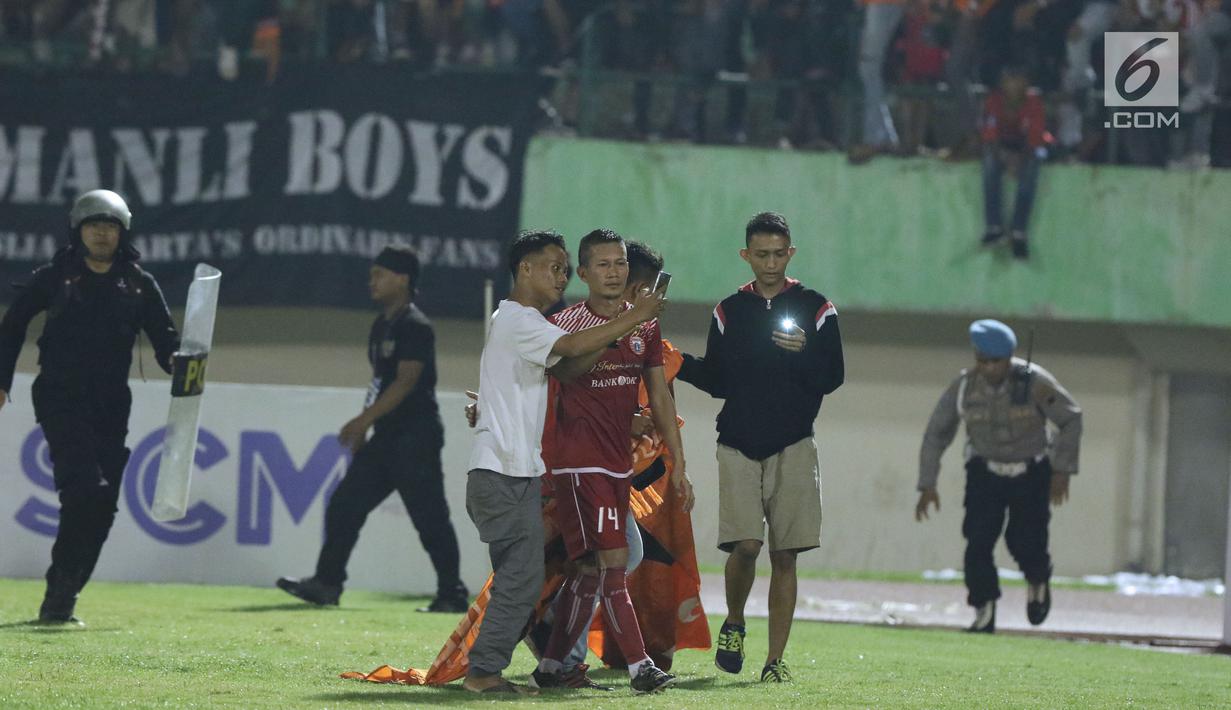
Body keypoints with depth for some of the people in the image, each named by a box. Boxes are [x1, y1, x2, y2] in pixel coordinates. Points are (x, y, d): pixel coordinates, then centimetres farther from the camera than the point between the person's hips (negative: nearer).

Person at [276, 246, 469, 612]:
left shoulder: (415, 327, -13)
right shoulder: (382, 325, 16)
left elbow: (405, 382, -21)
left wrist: (364, 420, -25)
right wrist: (363, 428, 17)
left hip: (415, 437, -10)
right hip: (386, 438, 10)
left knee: (430, 519, -6)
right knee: (344, 505, 5)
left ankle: (452, 595, -1)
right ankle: (327, 582, 8)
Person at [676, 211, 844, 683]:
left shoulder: (816, 309, 4)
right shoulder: (729, 312, 10)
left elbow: (832, 378, -2)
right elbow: (717, 382, 10)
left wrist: (803, 353, -20)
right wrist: (679, 363, -6)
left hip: (793, 448, 0)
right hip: (739, 445, 1)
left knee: (784, 555, -2)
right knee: (745, 545, -14)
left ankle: (775, 658, 2)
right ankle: (733, 624, 13)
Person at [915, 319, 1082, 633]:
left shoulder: (1034, 382, -20)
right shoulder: (963, 388, -14)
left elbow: (1071, 419, -7)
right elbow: (936, 433, -2)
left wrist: (1062, 470, -11)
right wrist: (927, 486, -6)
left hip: (1032, 474, -2)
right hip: (985, 474, 2)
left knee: (1026, 543, -10)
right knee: (978, 541, -13)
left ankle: (1038, 582, 25)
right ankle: (984, 612, -2)